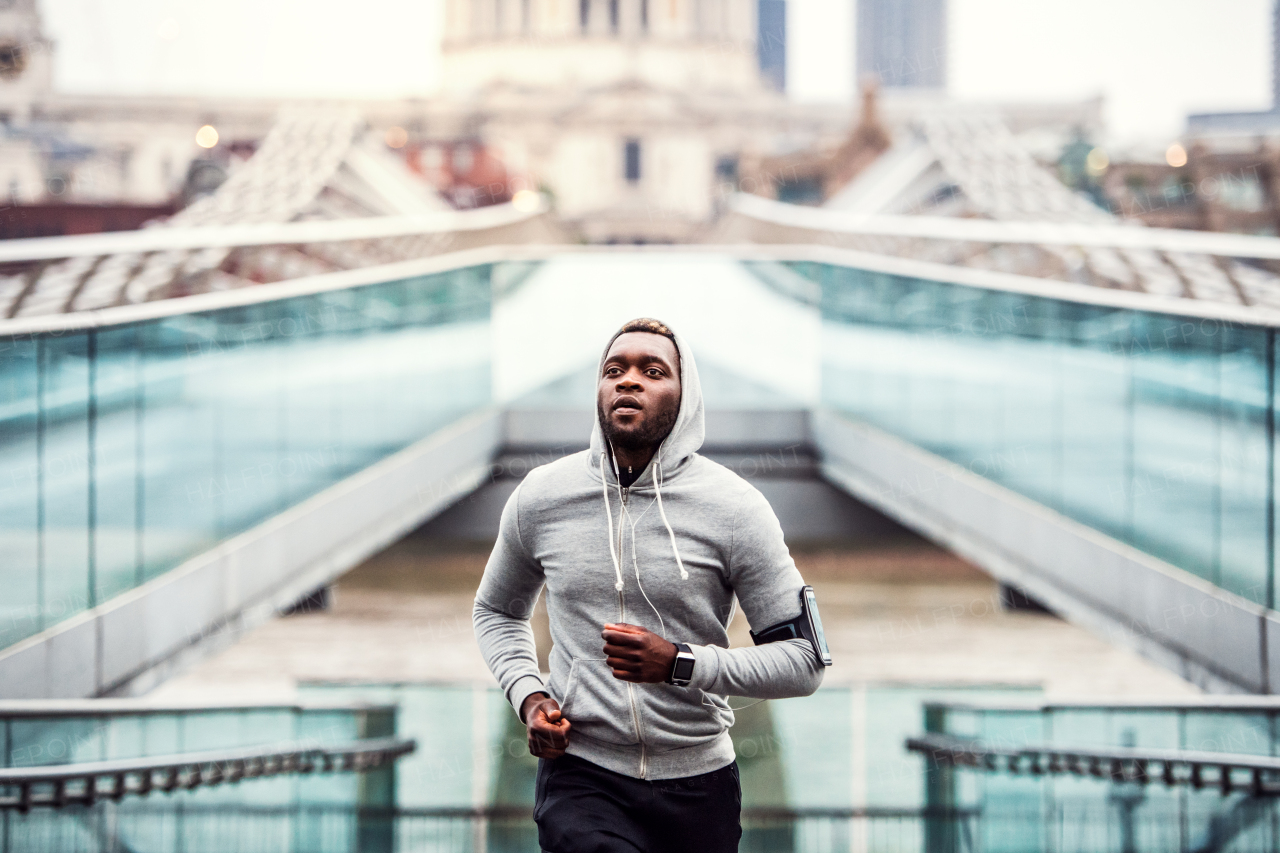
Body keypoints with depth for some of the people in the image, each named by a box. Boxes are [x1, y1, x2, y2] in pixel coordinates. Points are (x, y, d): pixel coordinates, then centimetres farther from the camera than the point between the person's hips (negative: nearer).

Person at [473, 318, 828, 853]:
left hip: (698, 786, 1)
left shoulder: (733, 508, -5)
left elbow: (804, 660, -4)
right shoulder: (541, 498, 2)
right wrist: (529, 697, 2)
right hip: (581, 775, -1)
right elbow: (496, 611, 21)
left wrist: (679, 663, -16)